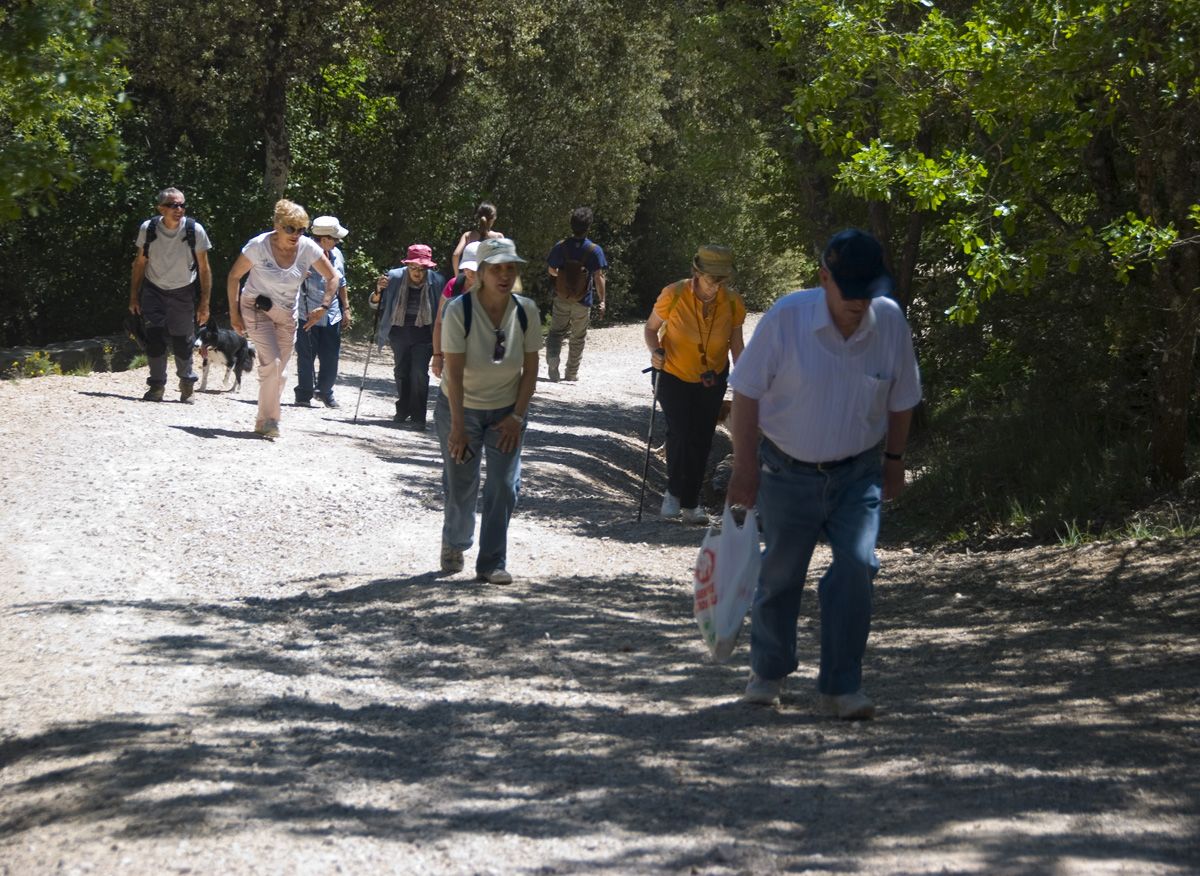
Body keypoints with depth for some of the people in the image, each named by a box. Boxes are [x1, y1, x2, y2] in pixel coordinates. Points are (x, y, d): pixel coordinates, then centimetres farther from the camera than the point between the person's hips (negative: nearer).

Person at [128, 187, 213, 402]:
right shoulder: (148, 229, -10)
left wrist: (204, 303, -8)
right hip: (154, 291, 1)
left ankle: (187, 384, 25)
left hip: (183, 293, -1)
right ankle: (157, 386, 3)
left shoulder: (195, 231, -14)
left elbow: (204, 269, -7)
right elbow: (140, 263, 3)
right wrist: (134, 296, 4)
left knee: (183, 342, 1)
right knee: (154, 338, -11)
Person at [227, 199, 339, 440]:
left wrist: (324, 307, -14)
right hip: (257, 309, -4)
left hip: (287, 314, 4)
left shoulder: (307, 248, -14)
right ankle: (268, 420, -16)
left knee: (280, 372, 8)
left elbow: (332, 278, -2)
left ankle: (264, 422, 22)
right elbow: (234, 276, -9)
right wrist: (234, 313, -10)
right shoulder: (259, 246, -21)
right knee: (272, 362, -22)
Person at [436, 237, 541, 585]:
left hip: (506, 409, 2)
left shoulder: (526, 310, -11)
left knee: (504, 487, -5)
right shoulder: (458, 311, -21)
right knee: (461, 486, 4)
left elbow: (531, 367, -3)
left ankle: (492, 564, 5)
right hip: (461, 406, -2)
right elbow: (454, 372, -20)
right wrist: (457, 425, -21)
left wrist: (517, 416, -7)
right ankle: (454, 544, 34)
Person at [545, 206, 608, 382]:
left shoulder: (560, 247, -8)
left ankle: (552, 359, -15)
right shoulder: (594, 250, -14)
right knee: (578, 338, 14)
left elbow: (551, 270, 5)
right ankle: (572, 373, 23)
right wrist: (602, 301, -8)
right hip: (583, 301, -1)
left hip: (561, 299, 1)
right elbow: (598, 278, -15)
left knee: (556, 331, 12)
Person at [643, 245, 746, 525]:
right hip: (674, 375, -3)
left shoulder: (732, 303, -13)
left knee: (701, 440, 4)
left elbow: (736, 344, 0)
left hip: (712, 379, 3)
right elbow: (651, 328, -6)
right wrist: (655, 351, -26)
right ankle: (674, 492, 6)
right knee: (680, 433, -17)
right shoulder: (674, 296, -21)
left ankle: (690, 504, 18)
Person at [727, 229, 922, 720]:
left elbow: (901, 398, 8)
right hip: (789, 472, -1)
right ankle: (768, 673, 32)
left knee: (856, 565, -14)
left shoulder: (890, 322, -8)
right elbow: (747, 391, -9)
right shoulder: (786, 318, -17)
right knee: (781, 574, 9)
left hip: (858, 474, 1)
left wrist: (894, 460, 13)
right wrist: (744, 466, -10)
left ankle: (840, 687, -5)